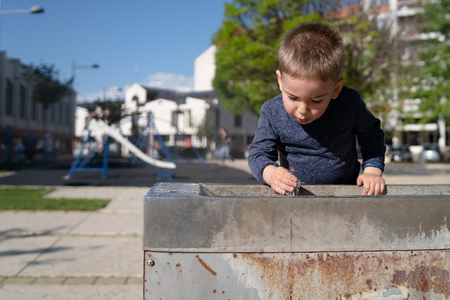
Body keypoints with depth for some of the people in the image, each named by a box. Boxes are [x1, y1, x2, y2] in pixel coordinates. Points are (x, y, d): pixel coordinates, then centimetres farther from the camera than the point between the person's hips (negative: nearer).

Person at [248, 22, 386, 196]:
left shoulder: (350, 105, -11)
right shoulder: (272, 113, -12)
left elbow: (371, 134, 7)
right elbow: (259, 153, -6)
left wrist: (372, 171, -4)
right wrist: (270, 173, -27)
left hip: (345, 193, 0)